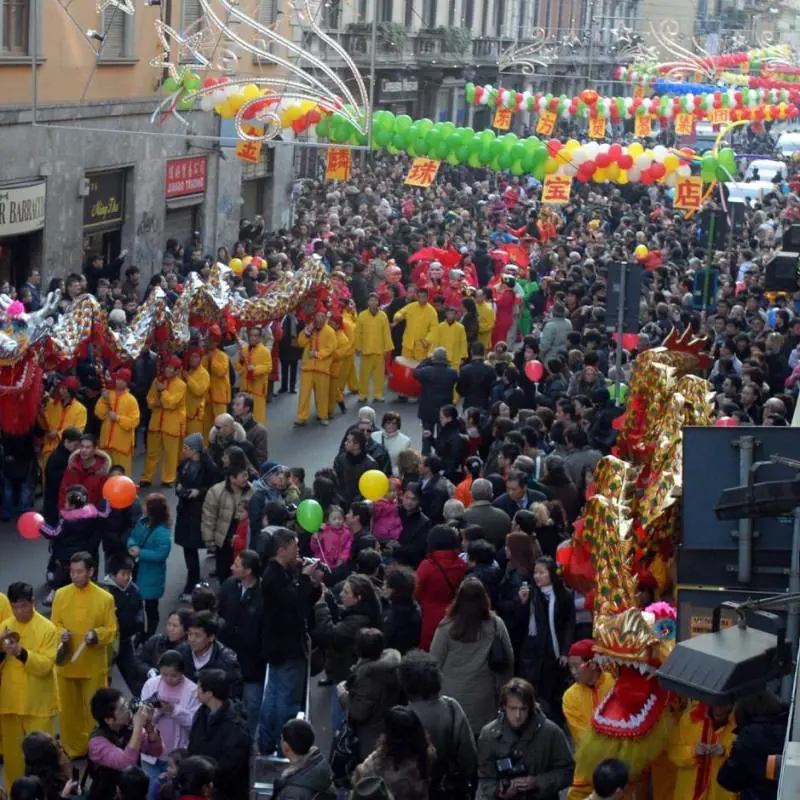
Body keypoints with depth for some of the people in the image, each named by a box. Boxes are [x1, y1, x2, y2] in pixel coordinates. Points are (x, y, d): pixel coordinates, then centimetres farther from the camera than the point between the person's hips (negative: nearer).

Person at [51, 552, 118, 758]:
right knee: (69, 708, 11)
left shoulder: (105, 598, -9)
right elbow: (54, 624, 7)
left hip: (93, 666, -2)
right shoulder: (61, 595, -1)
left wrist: (96, 635, -23)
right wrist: (61, 632, -15)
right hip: (66, 664, 2)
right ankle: (73, 749, 26)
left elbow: (112, 630, -4)